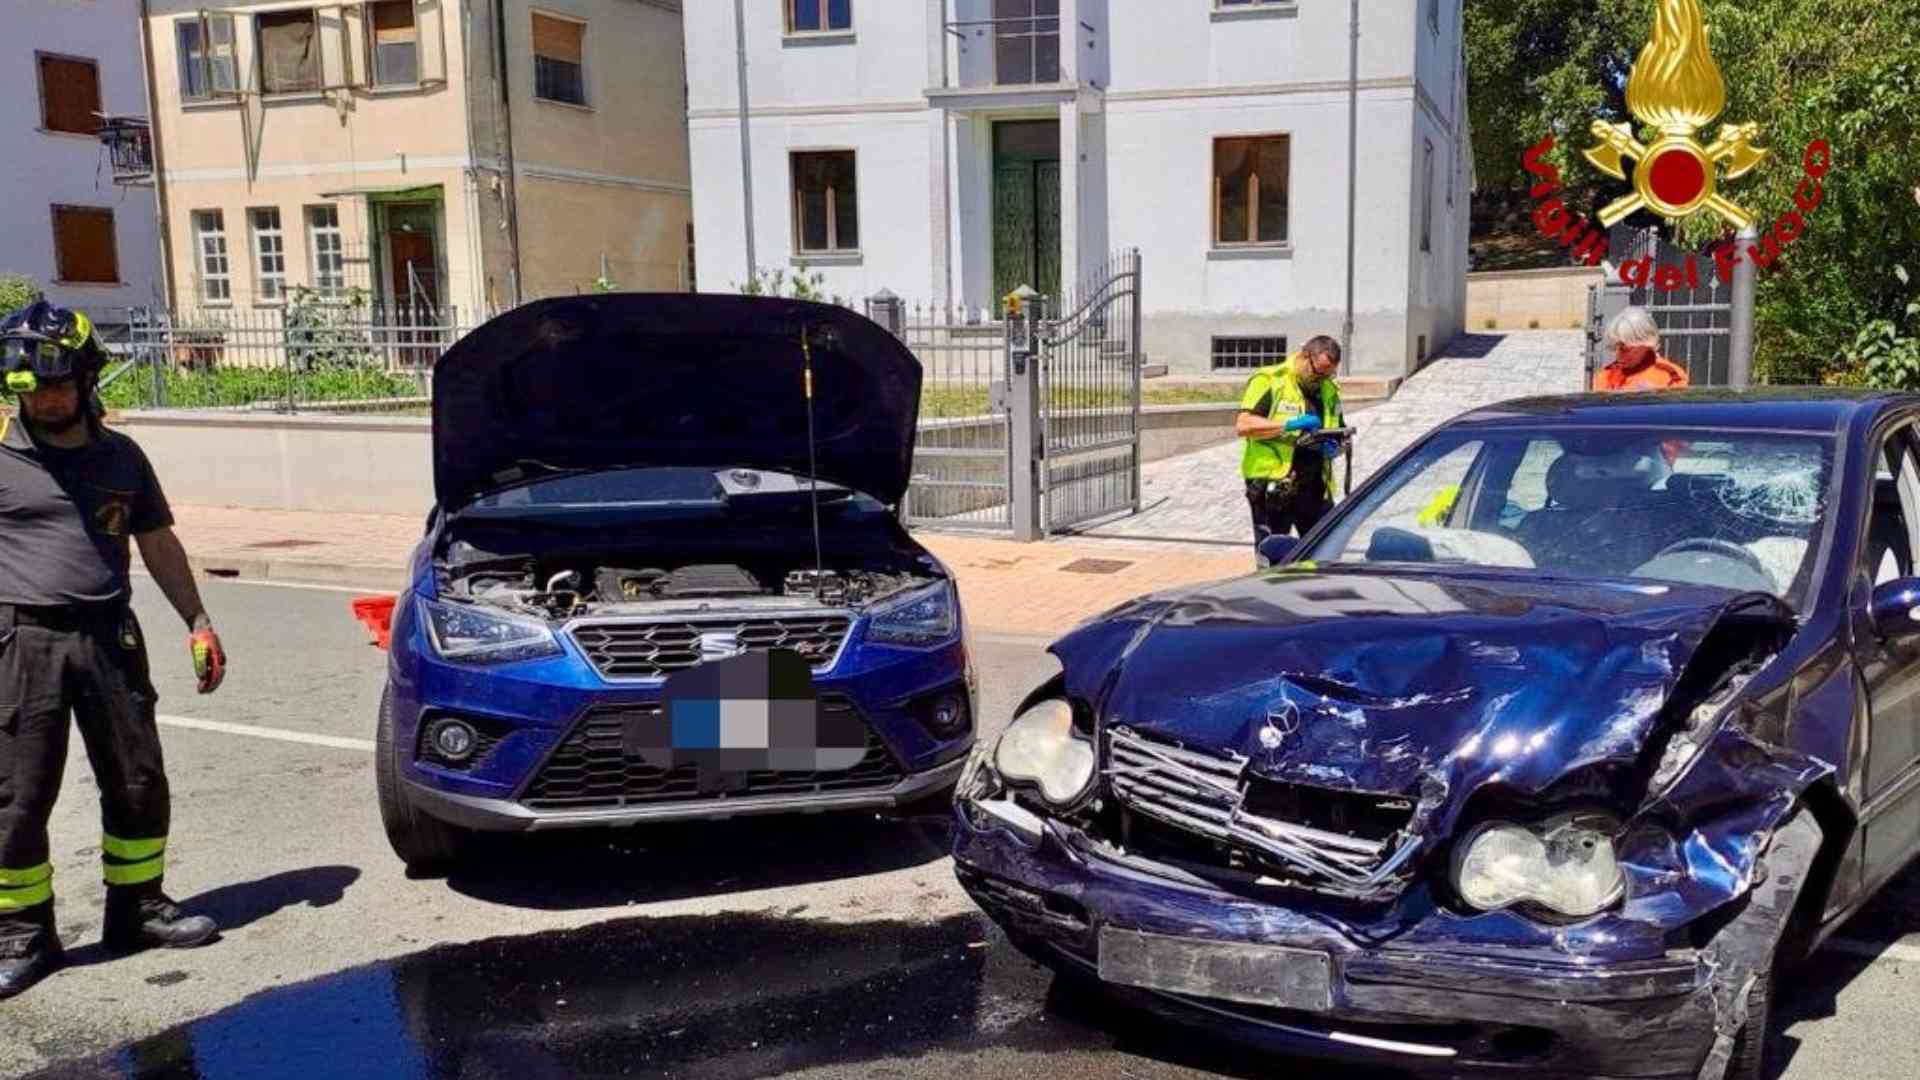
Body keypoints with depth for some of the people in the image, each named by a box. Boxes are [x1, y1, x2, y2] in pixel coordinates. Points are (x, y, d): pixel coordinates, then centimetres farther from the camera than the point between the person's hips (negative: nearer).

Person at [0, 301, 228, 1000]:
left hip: (109, 635, 4)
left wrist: (197, 621, 13)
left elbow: (158, 544, 18)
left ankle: (138, 908, 26)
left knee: (138, 784, 9)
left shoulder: (119, 457, 11)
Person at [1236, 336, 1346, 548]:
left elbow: (1341, 439, 24)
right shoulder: (1269, 381, -5)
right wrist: (1290, 425, -20)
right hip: (1272, 488, -6)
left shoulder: (1329, 391, 15)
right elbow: (1243, 425, -16)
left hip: (1314, 488, 6)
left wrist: (1334, 449, 0)